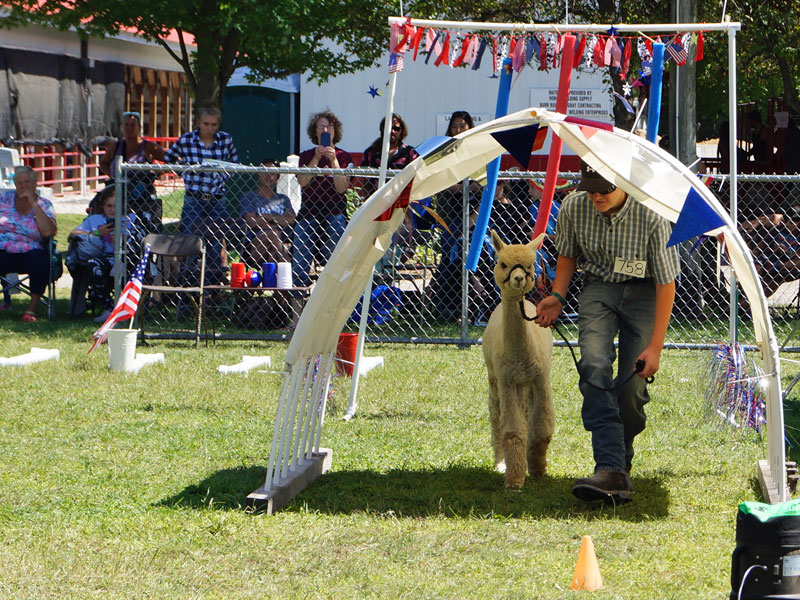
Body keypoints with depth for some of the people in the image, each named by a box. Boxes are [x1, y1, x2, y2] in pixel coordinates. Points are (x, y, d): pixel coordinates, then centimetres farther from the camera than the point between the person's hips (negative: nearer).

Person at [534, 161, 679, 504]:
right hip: (598, 287, 2)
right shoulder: (574, 208, -14)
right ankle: (611, 470, -33)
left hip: (643, 292, -2)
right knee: (594, 366, -23)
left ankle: (621, 459, 15)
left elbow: (666, 283, -16)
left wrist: (655, 346, -17)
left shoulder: (651, 216, -24)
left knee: (631, 385, -12)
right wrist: (557, 298, -6)